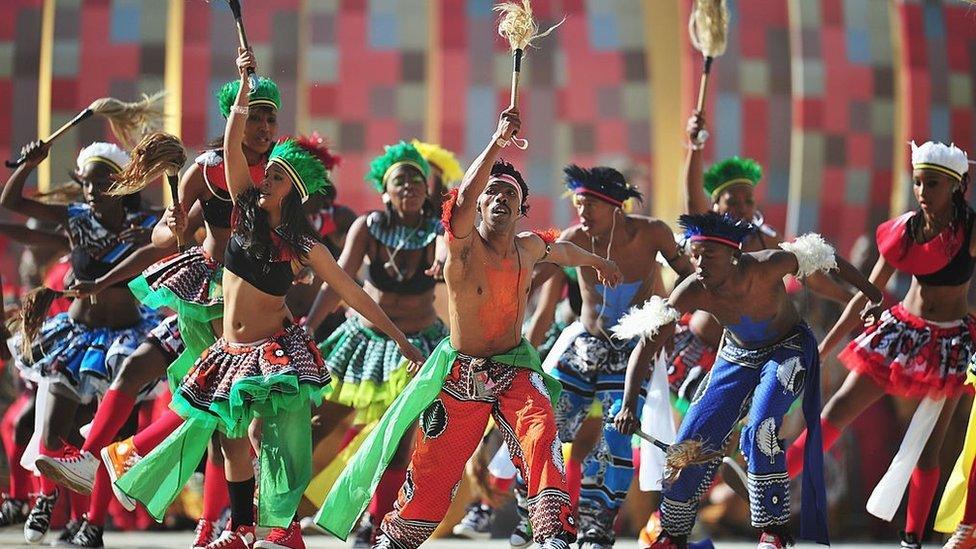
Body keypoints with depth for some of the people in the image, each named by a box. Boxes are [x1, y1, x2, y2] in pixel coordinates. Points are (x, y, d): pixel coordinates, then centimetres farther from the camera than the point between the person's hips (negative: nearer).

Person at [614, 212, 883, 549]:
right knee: (693, 441, -3)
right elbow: (645, 347, -24)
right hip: (737, 355, 4)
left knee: (760, 431, -27)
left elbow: (829, 260, -16)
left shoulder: (766, 268, -33)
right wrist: (629, 406, -35)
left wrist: (876, 298, -11)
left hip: (788, 349, -3)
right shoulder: (691, 293, -26)